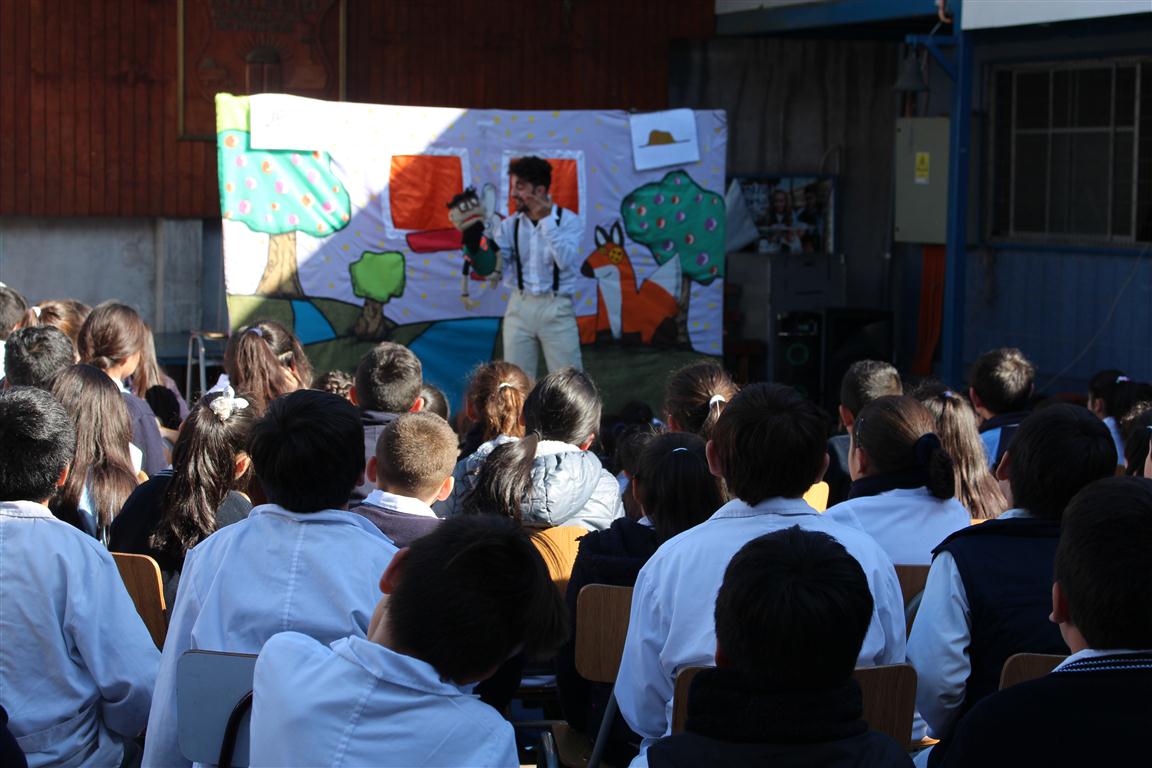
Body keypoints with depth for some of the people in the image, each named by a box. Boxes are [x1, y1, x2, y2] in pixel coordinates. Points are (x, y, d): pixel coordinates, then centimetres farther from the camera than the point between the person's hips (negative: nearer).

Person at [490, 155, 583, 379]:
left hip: (556, 309, -3)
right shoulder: (510, 225, 5)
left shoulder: (568, 220, -4)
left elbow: (566, 261, -19)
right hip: (519, 307, 3)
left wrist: (546, 220, -20)